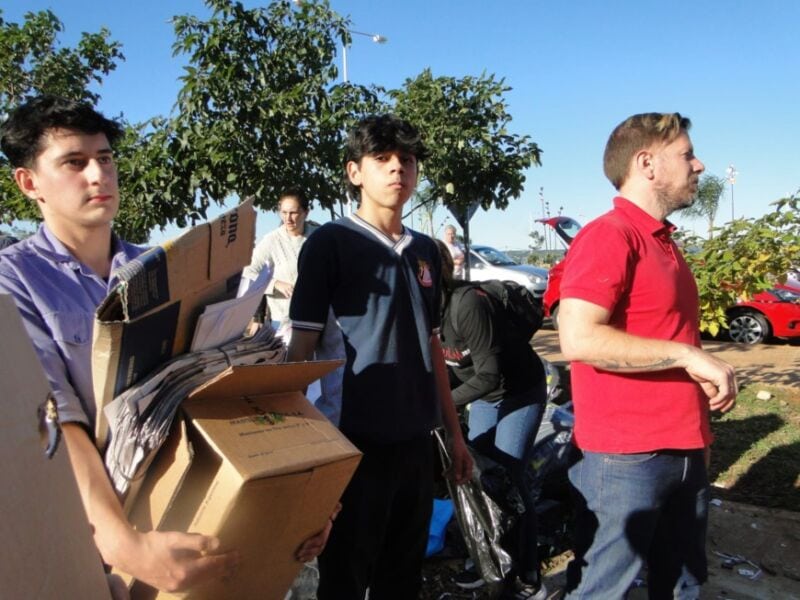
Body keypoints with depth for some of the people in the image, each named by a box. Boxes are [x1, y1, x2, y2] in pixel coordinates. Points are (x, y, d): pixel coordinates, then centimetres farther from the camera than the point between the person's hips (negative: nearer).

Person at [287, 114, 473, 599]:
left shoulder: (426, 250, 11)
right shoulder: (330, 242, -6)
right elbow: (302, 344, -7)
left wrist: (454, 432, 14)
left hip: (416, 438, 6)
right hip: (355, 439, -5)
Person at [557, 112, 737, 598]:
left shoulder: (664, 242, 14)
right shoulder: (608, 235, -15)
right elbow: (578, 339, -26)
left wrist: (698, 431, 17)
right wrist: (687, 355, -19)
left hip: (684, 452, 9)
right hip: (626, 457, -9)